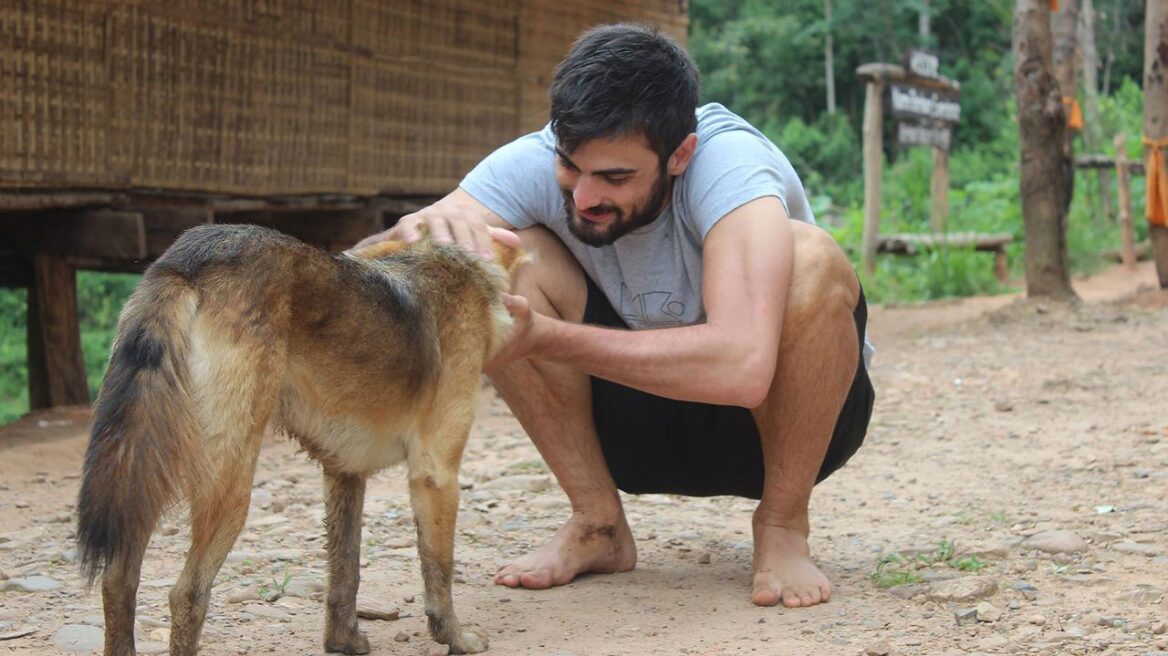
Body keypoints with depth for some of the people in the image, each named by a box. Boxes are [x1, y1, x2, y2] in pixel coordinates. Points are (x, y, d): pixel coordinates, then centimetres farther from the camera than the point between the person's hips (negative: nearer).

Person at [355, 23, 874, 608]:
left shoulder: (732, 161, -31)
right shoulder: (537, 165, -20)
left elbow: (741, 367, -46)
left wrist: (546, 336, -45)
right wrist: (415, 234, -50)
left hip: (781, 419, -3)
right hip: (644, 427, 3)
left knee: (810, 261, -34)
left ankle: (783, 528, -12)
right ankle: (597, 525, -7)